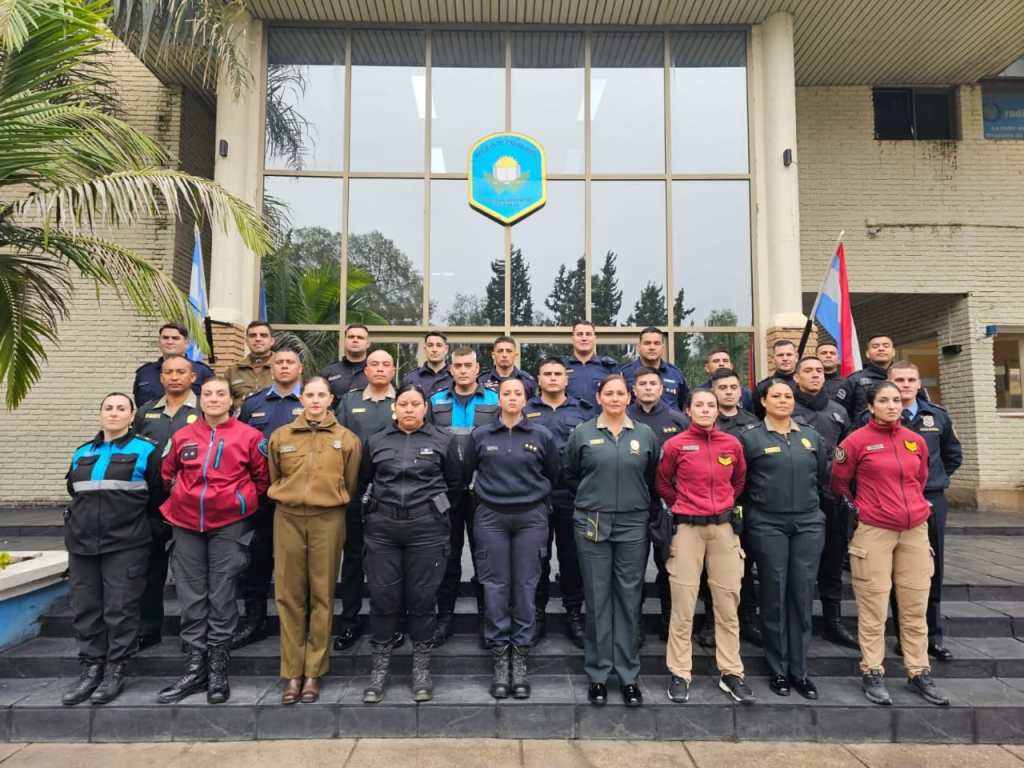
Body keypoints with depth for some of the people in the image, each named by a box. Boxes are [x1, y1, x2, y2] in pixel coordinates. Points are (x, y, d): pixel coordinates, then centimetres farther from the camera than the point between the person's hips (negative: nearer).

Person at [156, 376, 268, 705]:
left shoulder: (249, 436, -4)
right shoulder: (182, 436, 5)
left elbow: (262, 478, 5)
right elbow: (166, 475, 18)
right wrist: (183, 500, 16)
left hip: (229, 525, -3)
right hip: (187, 524, 3)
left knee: (221, 597, 3)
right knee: (191, 596, 9)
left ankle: (218, 669, 15)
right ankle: (195, 668, 20)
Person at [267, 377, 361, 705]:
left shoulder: (347, 439, 2)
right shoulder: (280, 436, 6)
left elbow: (350, 484, 9)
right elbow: (274, 478, 17)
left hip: (328, 520, -1)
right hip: (288, 519, 1)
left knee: (322, 595, 4)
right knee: (289, 595, 4)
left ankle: (314, 672, 15)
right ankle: (292, 672, 15)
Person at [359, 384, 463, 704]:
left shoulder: (443, 441, 1)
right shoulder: (375, 441, 6)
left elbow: (455, 483, 9)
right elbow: (362, 482, 16)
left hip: (427, 528, -1)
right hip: (382, 527, 2)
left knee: (422, 597, 6)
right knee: (383, 597, 6)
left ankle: (421, 666, 22)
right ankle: (380, 666, 22)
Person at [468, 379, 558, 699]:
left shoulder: (542, 435, 2)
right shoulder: (480, 435, 3)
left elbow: (553, 473, 14)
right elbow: (465, 472, 13)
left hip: (530, 517, 0)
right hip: (491, 517, 0)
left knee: (526, 587, 3)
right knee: (495, 587, 2)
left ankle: (520, 659, 14)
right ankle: (499, 658, 13)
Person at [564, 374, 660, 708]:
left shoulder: (645, 434, 4)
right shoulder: (582, 433, 1)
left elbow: (653, 477, 14)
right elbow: (569, 474, 10)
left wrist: (636, 499, 10)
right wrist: (592, 496, 10)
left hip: (633, 524, 1)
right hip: (592, 524, -1)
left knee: (629, 599, 7)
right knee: (597, 599, 5)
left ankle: (628, 675, 19)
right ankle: (598, 674, 17)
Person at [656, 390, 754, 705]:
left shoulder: (732, 444, 4)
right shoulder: (676, 445, -4)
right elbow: (662, 483, 8)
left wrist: (726, 503, 14)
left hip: (723, 527, 3)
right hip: (688, 528, -3)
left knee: (728, 602, 7)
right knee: (683, 604, 1)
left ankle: (731, 674, 20)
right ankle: (680, 674, 12)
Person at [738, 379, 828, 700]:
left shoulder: (811, 435, 10)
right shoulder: (750, 437, -2)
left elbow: (823, 476, 16)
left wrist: (805, 498, 10)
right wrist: (758, 502, 3)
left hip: (809, 523, 3)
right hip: (768, 526, -3)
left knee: (802, 596, 6)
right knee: (774, 596, 3)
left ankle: (799, 670, 18)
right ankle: (777, 670, 17)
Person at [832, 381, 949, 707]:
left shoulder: (916, 441, 8)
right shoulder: (856, 441, -7)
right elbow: (838, 483, 3)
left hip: (915, 529, 5)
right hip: (873, 531, -5)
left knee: (915, 606, 10)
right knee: (874, 607, 1)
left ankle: (919, 674, 23)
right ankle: (872, 673, 13)